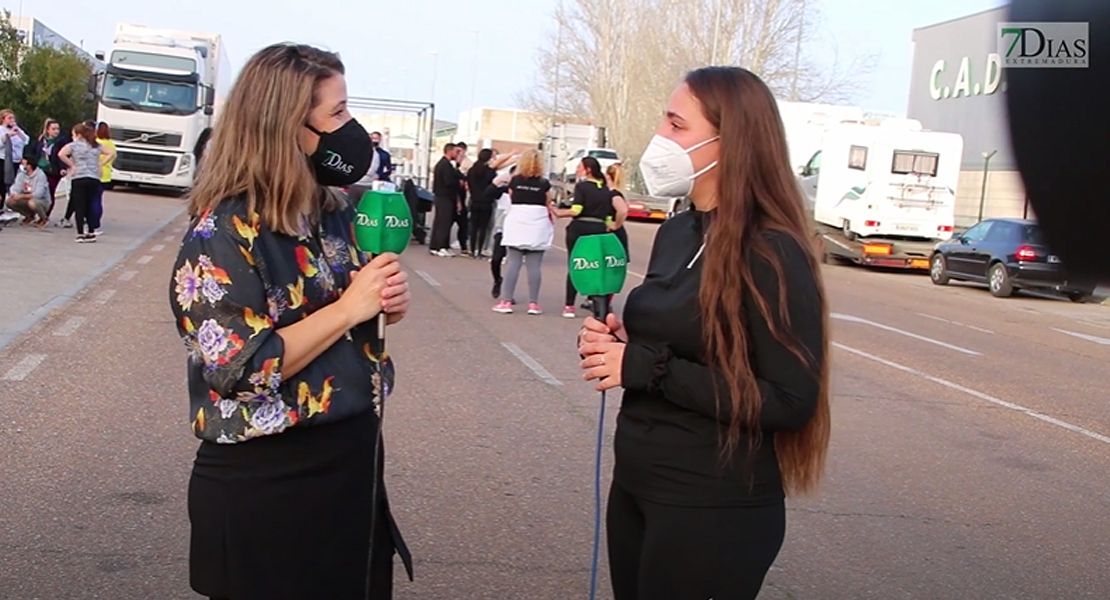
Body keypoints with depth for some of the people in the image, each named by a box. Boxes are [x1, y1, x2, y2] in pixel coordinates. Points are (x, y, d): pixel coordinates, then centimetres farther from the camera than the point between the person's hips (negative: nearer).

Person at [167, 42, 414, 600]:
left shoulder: (335, 212, 5)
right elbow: (238, 370, -23)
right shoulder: (223, 230, -17)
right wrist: (347, 309, -22)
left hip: (353, 466, 7)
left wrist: (388, 303, -5)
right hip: (262, 488, -7)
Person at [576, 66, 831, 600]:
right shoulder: (676, 233, 6)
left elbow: (791, 401, -22)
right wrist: (615, 343, -4)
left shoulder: (772, 253, -18)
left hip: (714, 510, -7)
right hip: (635, 486, 8)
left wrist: (647, 368, -23)